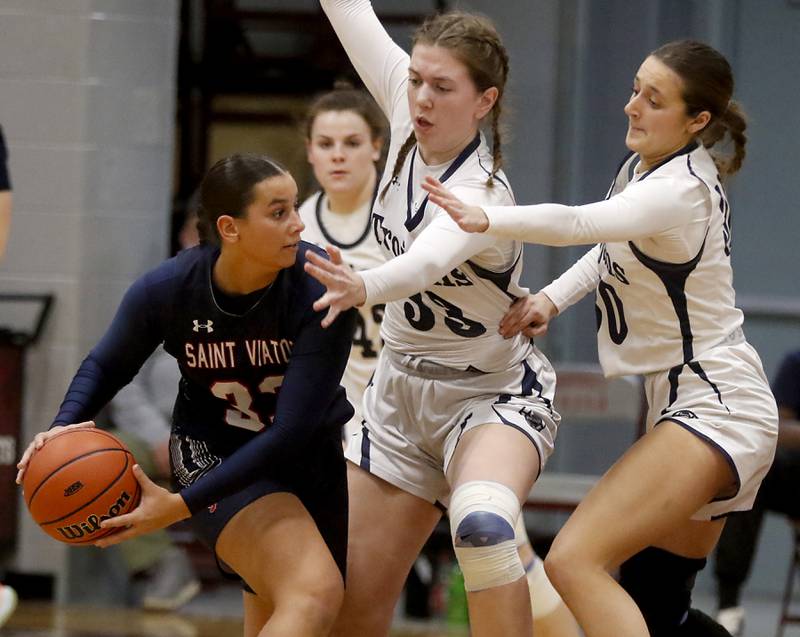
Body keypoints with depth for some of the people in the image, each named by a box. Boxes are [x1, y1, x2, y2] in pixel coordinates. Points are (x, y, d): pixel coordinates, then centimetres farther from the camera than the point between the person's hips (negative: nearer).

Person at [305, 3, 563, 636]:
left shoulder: (484, 196, -28)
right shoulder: (407, 111, -9)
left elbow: (427, 261, -49)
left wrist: (361, 288, -70)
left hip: (494, 397, -6)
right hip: (402, 389, 7)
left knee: (482, 526, -38)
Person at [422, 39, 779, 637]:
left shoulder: (679, 190, -22)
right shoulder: (645, 166, 6)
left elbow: (580, 223, -40)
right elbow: (615, 245, 23)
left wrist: (486, 219, -55)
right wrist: (554, 296, 5)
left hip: (713, 410, -10)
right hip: (701, 405, 10)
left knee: (573, 560, -23)